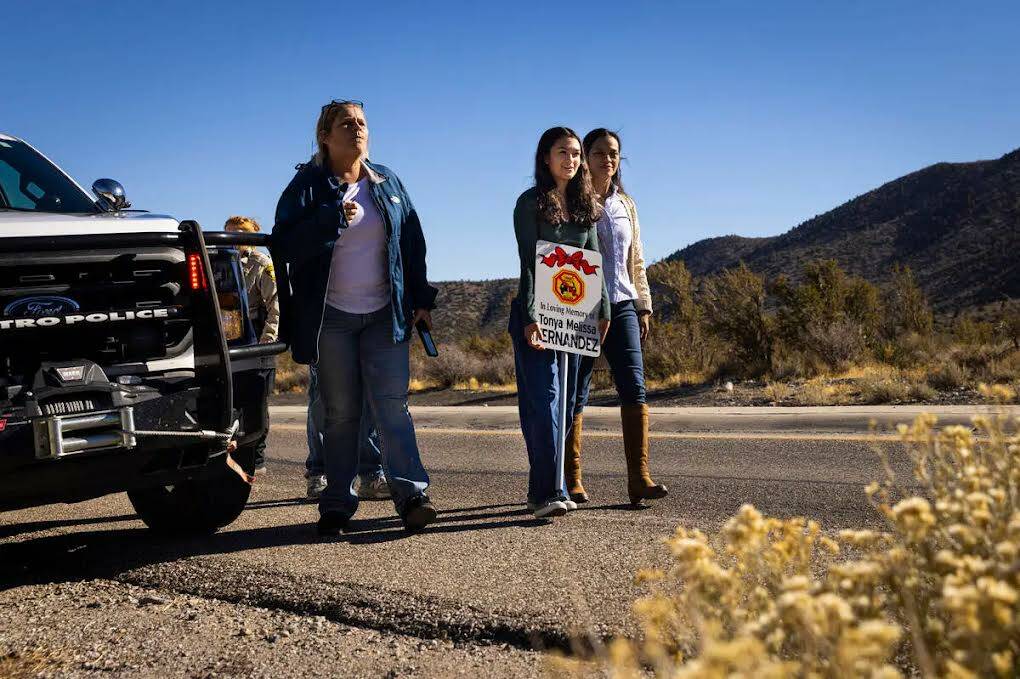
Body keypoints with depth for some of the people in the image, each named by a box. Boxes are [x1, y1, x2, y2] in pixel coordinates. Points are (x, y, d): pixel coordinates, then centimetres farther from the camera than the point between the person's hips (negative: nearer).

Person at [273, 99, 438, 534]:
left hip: (385, 315, 2)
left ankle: (411, 494, -10)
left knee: (392, 406, -5)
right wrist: (334, 218, -23)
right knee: (340, 413, 2)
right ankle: (337, 505, 8)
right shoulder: (308, 185, -1)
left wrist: (422, 300, 10)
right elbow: (285, 244, -12)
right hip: (331, 319, -2)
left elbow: (412, 243, 14)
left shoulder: (388, 183, 11)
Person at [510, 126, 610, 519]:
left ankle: (540, 490, 14)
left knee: (564, 400, 7)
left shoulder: (585, 206, 14)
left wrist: (602, 310, 7)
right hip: (536, 313, -6)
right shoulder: (531, 203, -3)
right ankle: (549, 493, -15)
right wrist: (530, 317, -19)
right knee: (543, 399, -12)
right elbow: (528, 263, -11)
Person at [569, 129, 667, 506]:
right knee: (575, 393, -1)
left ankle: (638, 478, -11)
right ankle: (571, 479, 8)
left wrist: (643, 306, 14)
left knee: (634, 387, -9)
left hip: (622, 305, 4)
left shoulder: (626, 205, 17)